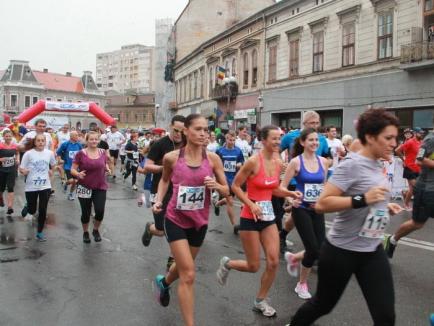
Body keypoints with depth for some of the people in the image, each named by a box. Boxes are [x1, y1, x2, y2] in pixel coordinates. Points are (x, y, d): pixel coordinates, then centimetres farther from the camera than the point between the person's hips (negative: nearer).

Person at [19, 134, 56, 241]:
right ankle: (29, 211, 47)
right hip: (31, 186, -2)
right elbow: (21, 169, -8)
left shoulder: (49, 153, -2)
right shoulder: (28, 153, -11)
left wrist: (51, 171, 5)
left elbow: (53, 164, 20)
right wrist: (23, 171, -28)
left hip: (45, 186, 2)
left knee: (43, 210, 3)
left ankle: (40, 232, 18)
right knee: (32, 209, 9)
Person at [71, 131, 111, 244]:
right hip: (85, 188, -2)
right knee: (86, 213, 6)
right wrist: (78, 174, -27)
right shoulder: (81, 153, -9)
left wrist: (108, 169, -8)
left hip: (100, 187, 2)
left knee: (100, 211, -9)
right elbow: (72, 170, -6)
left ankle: (96, 230, 21)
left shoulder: (103, 152, 1)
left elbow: (106, 166, 15)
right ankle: (85, 233, 33)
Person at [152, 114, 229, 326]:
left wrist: (216, 186, -23)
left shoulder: (213, 159, -9)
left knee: (184, 267, 23)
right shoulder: (171, 157, -11)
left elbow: (227, 191, -2)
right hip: (176, 219, -3)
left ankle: (163, 282, 58)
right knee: (188, 274, -10)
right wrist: (159, 199, -3)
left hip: (199, 221, 3)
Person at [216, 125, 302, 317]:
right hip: (250, 219, -6)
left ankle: (260, 301, 21)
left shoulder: (278, 163, 3)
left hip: (268, 217, 6)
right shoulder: (253, 161, -17)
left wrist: (290, 194, 0)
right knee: (253, 266, 2)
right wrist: (251, 205, -20)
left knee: (274, 262, 1)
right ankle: (226, 264, 33)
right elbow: (235, 186, -11)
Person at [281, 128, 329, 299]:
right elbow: (282, 186, -7)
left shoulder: (323, 161, 3)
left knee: (321, 249, 1)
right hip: (301, 209, -5)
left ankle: (293, 258, 33)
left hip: (318, 210, 5)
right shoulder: (296, 161, -10)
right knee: (313, 250, -8)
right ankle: (302, 284, 18)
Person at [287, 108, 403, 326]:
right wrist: (362, 199, -33)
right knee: (323, 304, 14)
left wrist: (384, 207, 7)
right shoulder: (352, 165, -19)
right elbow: (321, 204, -26)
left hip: (372, 251, 7)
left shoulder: (376, 166, 5)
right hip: (342, 251, -7)